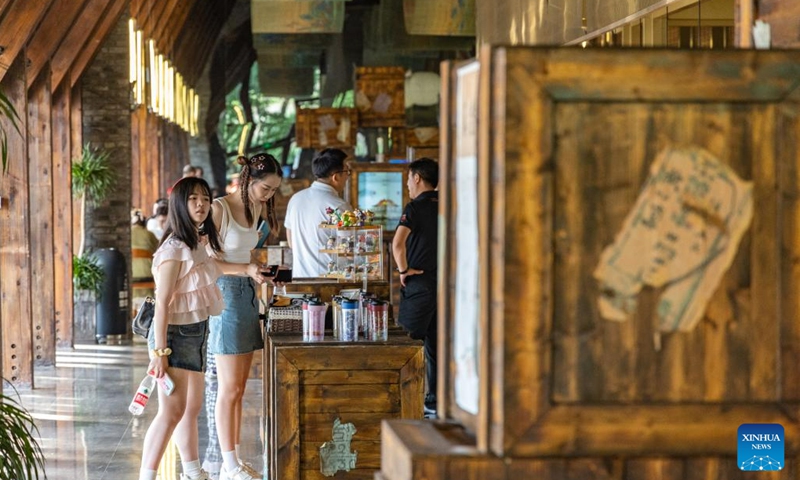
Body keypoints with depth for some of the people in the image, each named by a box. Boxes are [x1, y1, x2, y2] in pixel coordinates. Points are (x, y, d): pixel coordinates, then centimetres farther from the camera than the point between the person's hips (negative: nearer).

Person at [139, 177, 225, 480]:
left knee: (192, 407, 16)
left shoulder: (199, 243, 9)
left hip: (196, 332, 9)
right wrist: (160, 352, -23)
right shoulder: (175, 248, -18)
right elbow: (162, 303, -21)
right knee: (172, 410, -14)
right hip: (176, 333, -9)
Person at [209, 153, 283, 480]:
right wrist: (245, 269, -25)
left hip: (247, 296, 8)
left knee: (238, 388, 10)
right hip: (225, 294, -8)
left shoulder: (256, 209, 11)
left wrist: (258, 272, 4)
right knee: (230, 389, -5)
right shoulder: (220, 209, -12)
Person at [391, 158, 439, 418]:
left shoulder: (416, 207, -11)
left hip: (420, 282, -6)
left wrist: (404, 270, -12)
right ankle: (435, 401, 14)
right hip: (445, 282, 6)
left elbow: (398, 243, -24)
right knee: (436, 342, 12)